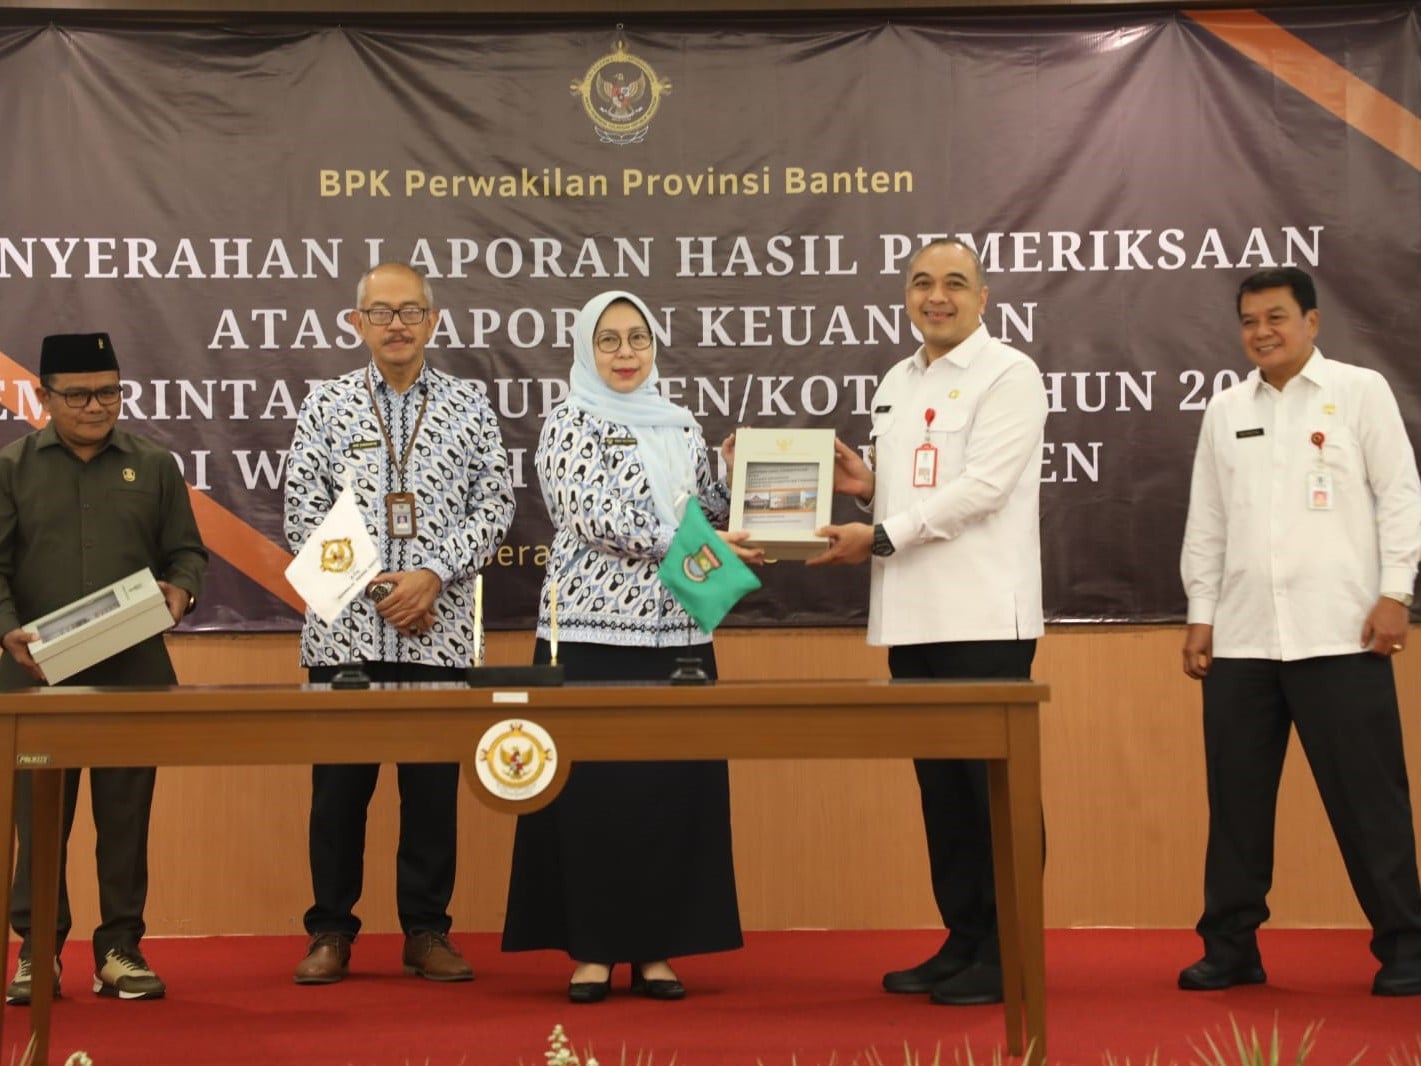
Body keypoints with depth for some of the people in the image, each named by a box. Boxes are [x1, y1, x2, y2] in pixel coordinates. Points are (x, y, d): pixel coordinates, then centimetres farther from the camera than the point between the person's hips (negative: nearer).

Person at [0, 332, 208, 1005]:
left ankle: (120, 949, 12)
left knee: (126, 815, 4)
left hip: (135, 674, 1)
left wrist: (182, 589, -11)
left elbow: (186, 551, 11)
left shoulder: (154, 466, 11)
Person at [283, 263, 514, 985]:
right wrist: (372, 585, -8)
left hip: (438, 631, 0)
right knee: (338, 782, 4)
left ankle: (427, 930, 15)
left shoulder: (468, 407, 7)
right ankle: (331, 931, 16)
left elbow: (494, 505, 1)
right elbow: (303, 513, 1)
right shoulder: (326, 406, 6)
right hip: (343, 628, 0)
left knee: (434, 783, 5)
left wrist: (433, 575, -11)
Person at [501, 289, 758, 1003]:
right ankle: (592, 948, 5)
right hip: (593, 630, -4)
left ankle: (656, 947, 10)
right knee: (594, 788, -4)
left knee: (677, 785, 2)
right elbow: (599, 520, -13)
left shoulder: (681, 428, 15)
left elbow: (708, 515, 18)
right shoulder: (569, 427, 0)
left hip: (676, 631, 5)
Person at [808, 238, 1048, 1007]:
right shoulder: (896, 383, 18)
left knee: (995, 784, -3)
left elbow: (981, 486, -15)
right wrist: (866, 487, 2)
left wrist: (880, 537, -16)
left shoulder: (1008, 375, -5)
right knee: (940, 784, 11)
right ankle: (962, 941, 19)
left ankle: (1005, 953, 4)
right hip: (912, 617, 7)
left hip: (984, 617, -7)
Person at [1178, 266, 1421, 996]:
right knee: (1237, 796, 5)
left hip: (1339, 632, -4)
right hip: (1242, 636, 4)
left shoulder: (1361, 391, 4)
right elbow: (1206, 521, 14)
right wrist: (1200, 614, 9)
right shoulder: (1225, 410, 14)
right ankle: (1231, 946, 12)